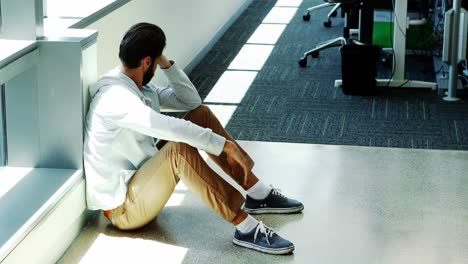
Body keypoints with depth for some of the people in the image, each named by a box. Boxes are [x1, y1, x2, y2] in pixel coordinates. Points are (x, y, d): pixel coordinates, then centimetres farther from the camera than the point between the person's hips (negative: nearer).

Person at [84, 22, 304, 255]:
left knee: (200, 114, 2)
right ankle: (246, 228, -32)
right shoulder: (115, 96, -24)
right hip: (123, 209, -10)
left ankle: (258, 194, 4)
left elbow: (192, 101, 12)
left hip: (144, 183, 10)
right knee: (179, 149, -36)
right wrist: (226, 145, -34)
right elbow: (167, 127, -36)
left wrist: (166, 64, -1)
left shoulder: (142, 89, 6)